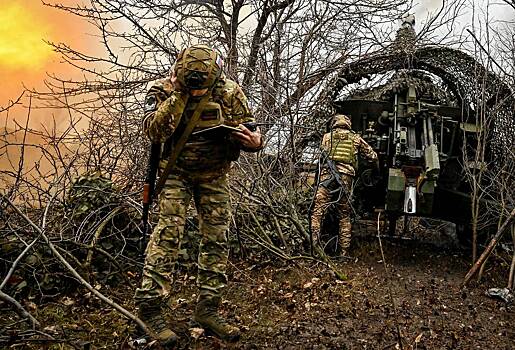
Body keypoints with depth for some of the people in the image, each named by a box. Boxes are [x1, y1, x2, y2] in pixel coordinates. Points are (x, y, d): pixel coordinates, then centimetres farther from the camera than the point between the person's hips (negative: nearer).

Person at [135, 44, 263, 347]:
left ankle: (208, 309, 13)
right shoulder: (164, 90, -14)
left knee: (217, 239, 2)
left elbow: (246, 128, -4)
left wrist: (254, 141, -28)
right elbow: (155, 131, -27)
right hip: (176, 172, -2)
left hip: (214, 175, 3)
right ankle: (151, 306, -9)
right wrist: (179, 96, -33)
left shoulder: (229, 92, -12)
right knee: (168, 232, -16)